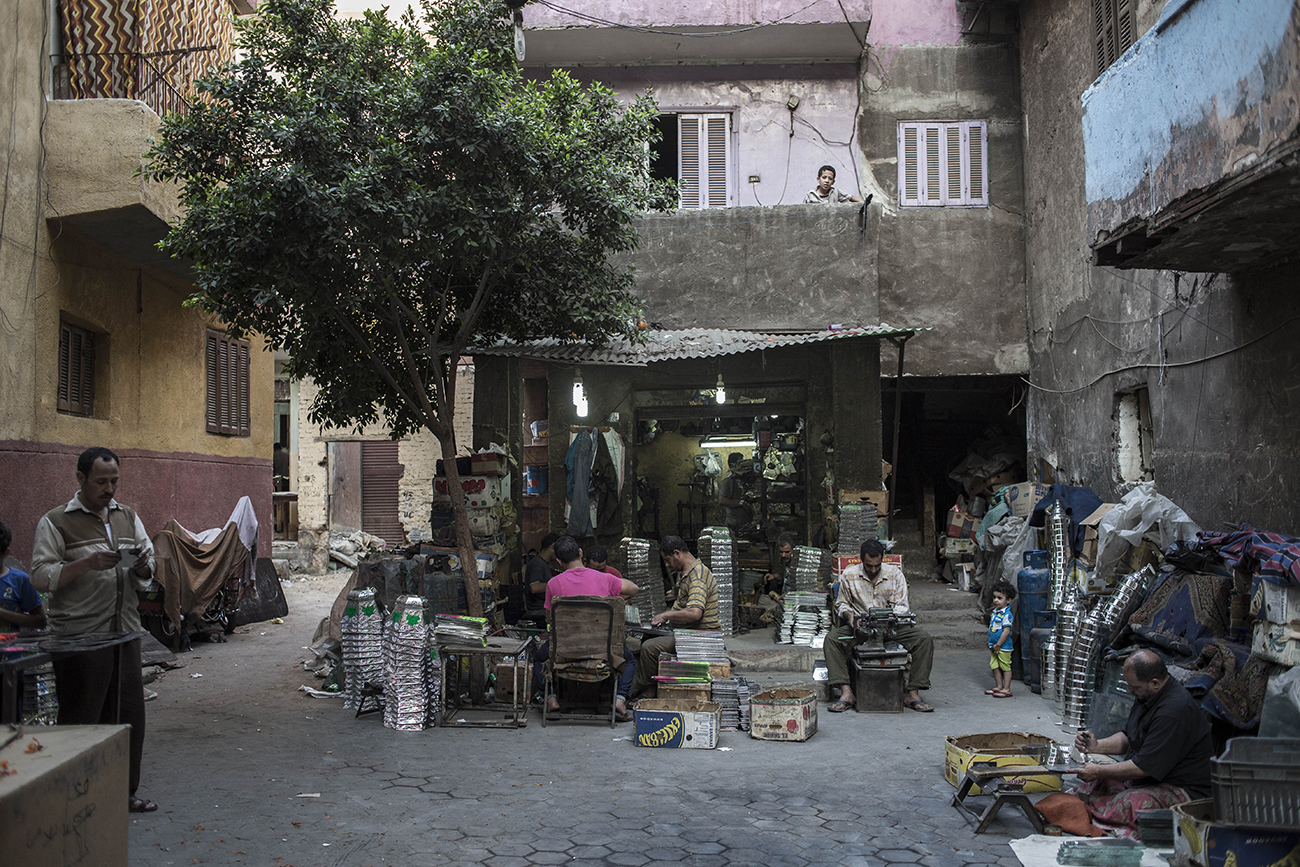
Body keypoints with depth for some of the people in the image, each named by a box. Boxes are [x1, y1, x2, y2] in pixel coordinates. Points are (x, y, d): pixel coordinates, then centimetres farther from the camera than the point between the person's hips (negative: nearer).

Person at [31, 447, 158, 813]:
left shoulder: (128, 517, 15)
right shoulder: (55, 522, -1)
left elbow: (148, 570, 20)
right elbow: (42, 577, -8)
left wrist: (142, 565, -3)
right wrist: (88, 563, -21)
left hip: (125, 632, 5)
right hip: (80, 637, -5)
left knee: (129, 715, 10)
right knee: (81, 719, 1)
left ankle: (124, 792, 22)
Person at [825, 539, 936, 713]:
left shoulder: (895, 574, 3)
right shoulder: (849, 575, 3)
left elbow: (901, 606, -1)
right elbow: (841, 604, 12)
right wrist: (848, 614, -12)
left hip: (891, 628, 0)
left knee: (924, 638, -24)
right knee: (831, 639, -29)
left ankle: (912, 694, -21)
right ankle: (847, 694, -31)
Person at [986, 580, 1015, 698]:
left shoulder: (1007, 615, -18)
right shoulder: (995, 612, 9)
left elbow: (1006, 632, -21)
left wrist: (998, 645, -17)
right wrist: (991, 644, 10)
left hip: (1004, 647, -9)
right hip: (994, 647, 9)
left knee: (1005, 667, 2)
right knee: (995, 666, 13)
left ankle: (1007, 689, 9)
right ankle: (999, 686, 25)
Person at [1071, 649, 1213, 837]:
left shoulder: (1174, 711, -26)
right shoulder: (1147, 695, 7)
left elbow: (1145, 767, -24)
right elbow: (1128, 738, 20)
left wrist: (1098, 771, -16)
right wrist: (1096, 746, 2)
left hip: (1184, 791, -10)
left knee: (1128, 805, -36)